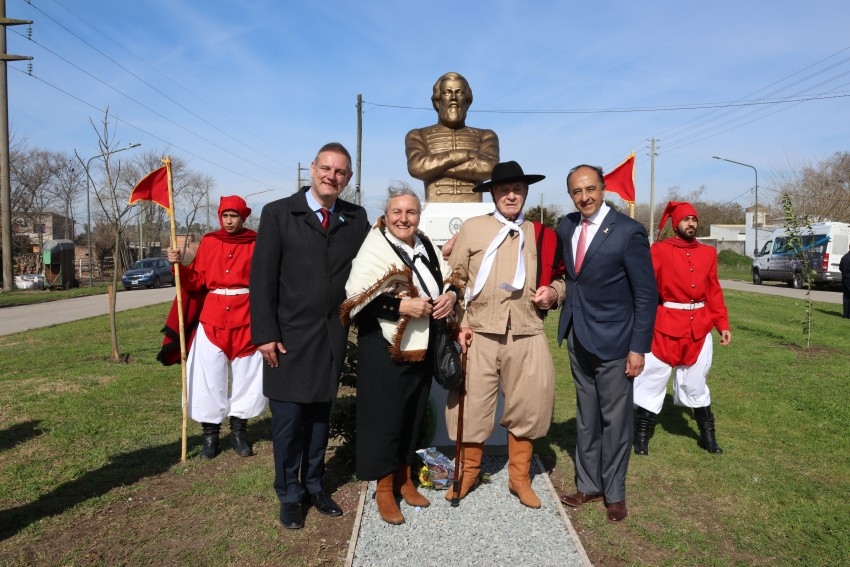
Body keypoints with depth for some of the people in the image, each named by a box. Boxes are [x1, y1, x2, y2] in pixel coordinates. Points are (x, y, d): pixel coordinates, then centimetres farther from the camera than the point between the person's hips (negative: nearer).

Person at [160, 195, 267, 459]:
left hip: (246, 317, -1)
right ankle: (210, 433, 16)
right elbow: (196, 281, 6)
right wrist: (179, 265, -9)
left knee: (247, 375, 6)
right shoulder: (209, 242, 8)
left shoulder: (255, 244, 2)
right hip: (212, 316, 1)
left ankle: (239, 429, 23)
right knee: (207, 376, 3)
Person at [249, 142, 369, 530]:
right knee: (288, 418, 6)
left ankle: (314, 485, 32)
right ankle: (289, 495, 25)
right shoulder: (278, 213, -3)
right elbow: (262, 278, -6)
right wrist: (265, 334, -11)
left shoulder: (356, 219, 5)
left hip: (332, 336, 3)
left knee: (320, 416, 14)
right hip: (289, 335, -2)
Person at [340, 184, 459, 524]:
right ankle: (384, 489, 22)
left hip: (423, 350, 6)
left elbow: (449, 281, 17)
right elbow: (357, 300, -20)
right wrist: (402, 306, -25)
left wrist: (451, 295, -6)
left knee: (413, 417, 16)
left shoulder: (427, 247, 9)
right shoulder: (374, 249, -11)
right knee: (385, 418, 3)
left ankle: (404, 480, 34)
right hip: (385, 352, -6)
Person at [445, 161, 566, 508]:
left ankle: (520, 478, 30)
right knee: (472, 404, 6)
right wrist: (458, 322, -4)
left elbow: (559, 279, 20)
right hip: (479, 334, -1)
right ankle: (468, 473, 30)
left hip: (527, 336, 2)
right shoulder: (472, 228, 5)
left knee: (527, 406, 9)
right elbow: (454, 278, 5)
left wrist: (553, 292, -3)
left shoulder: (542, 236, 11)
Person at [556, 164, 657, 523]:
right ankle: (588, 485, 32)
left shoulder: (628, 232, -13)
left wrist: (639, 348, -13)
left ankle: (614, 493, 26)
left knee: (614, 419, 8)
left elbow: (646, 295, -11)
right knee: (585, 417, 16)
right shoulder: (566, 227, 4)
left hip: (612, 340, -5)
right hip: (577, 337, 6)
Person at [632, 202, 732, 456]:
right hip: (666, 327, -4)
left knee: (695, 383, 16)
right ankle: (641, 437, 16)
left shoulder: (708, 253, 9)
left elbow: (714, 292, 12)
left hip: (699, 328, 4)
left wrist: (722, 324, 7)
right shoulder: (659, 250, -5)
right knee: (652, 382, 3)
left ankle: (707, 435, 32)